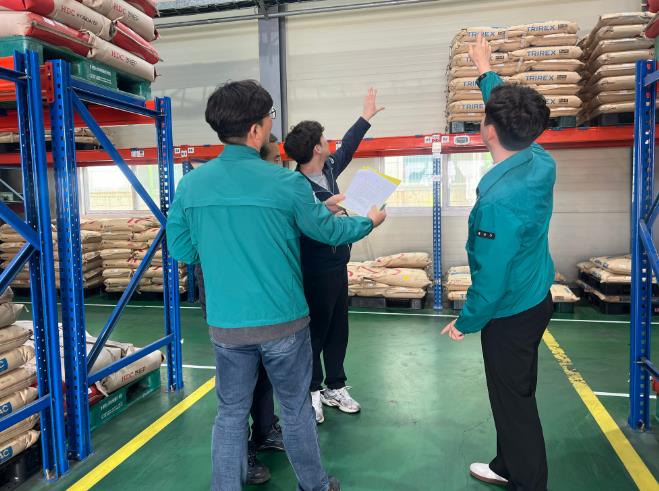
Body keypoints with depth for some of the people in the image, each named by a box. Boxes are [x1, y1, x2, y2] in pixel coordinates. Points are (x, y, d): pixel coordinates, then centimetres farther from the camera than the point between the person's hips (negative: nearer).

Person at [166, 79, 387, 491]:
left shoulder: (191, 184, -5)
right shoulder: (286, 182, -14)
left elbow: (180, 248, 4)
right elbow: (329, 230, -1)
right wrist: (369, 221, 18)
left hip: (225, 325, 2)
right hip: (283, 322, -2)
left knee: (231, 414, 18)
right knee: (297, 409, 17)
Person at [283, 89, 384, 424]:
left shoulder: (329, 169, 5)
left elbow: (346, 148, 24)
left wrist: (365, 118, 31)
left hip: (337, 266, 9)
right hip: (314, 273, -8)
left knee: (338, 330, 15)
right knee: (315, 332, 6)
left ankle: (335, 388, 30)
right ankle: (311, 391, 24)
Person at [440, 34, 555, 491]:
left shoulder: (499, 199, -33)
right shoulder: (542, 162, -8)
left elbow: (491, 278, -27)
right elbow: (513, 110, 13)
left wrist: (465, 322, -10)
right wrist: (486, 71, 26)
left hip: (510, 314, -9)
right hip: (536, 299, 9)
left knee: (513, 402, 10)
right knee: (517, 394, 23)